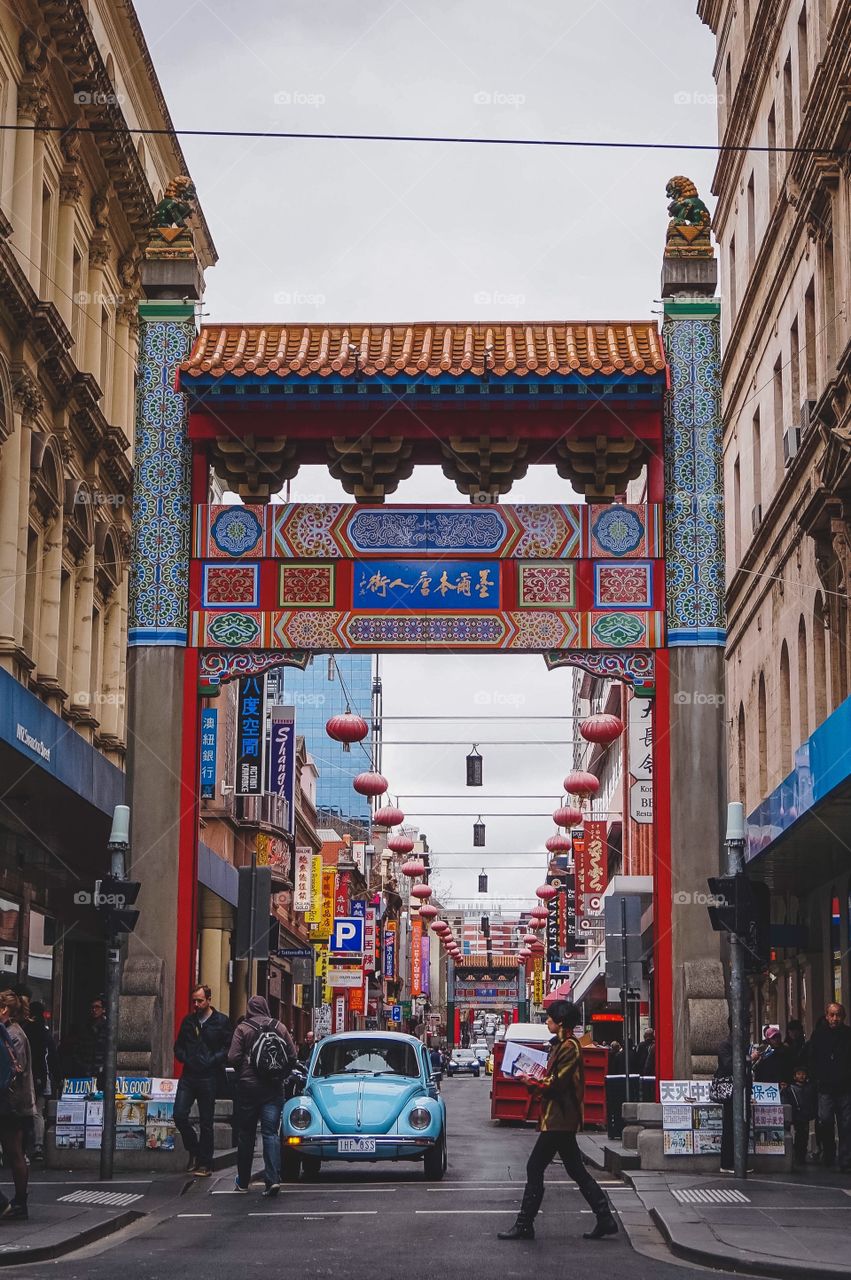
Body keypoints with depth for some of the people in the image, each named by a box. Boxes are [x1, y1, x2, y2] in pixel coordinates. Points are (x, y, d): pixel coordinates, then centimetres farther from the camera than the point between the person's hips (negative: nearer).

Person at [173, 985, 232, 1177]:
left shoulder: (221, 1022, -1)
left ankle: (205, 1163, 11)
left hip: (209, 1078, -4)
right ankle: (194, 1150, 18)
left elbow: (229, 1047, -5)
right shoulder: (188, 1021, 12)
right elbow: (178, 1046, 19)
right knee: (179, 1115, -6)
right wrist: (185, 1058, 0)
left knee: (206, 1122, 3)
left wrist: (212, 1061, -15)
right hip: (188, 1075, 4)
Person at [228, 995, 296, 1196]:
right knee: (271, 1133, 0)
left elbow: (233, 1058, -11)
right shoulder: (279, 1027, 1)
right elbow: (293, 1056, 0)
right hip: (273, 1088, 1)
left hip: (248, 1087, -1)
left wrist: (242, 1072, 9)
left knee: (246, 1134, 11)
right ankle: (273, 1178, -14)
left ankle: (243, 1181, 19)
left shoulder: (242, 1028, -5)